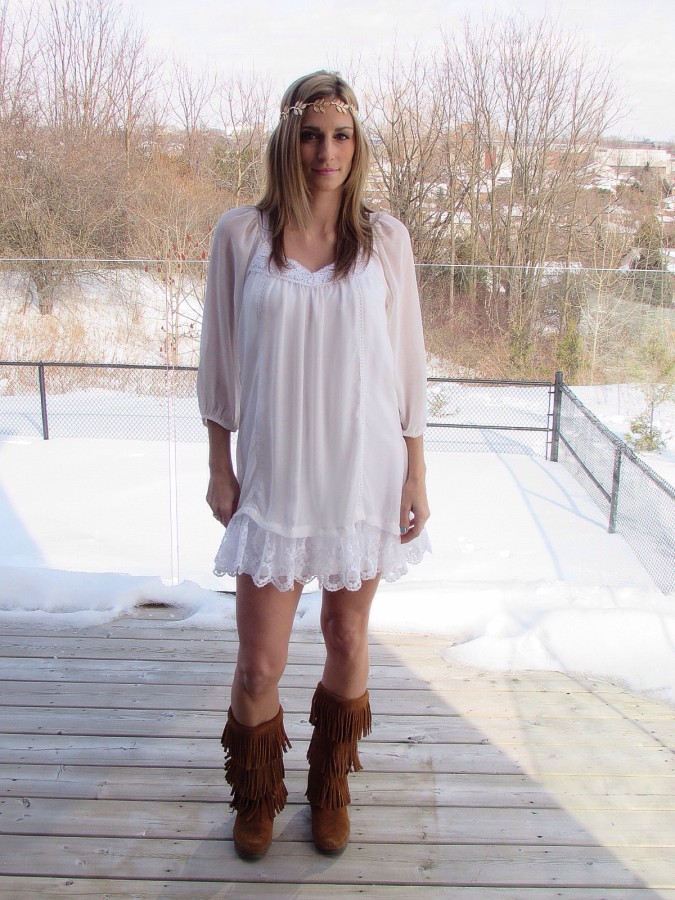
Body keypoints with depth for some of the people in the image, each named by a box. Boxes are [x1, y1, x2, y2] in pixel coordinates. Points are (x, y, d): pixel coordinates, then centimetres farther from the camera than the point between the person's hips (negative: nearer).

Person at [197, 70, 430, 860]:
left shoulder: (384, 238, -1)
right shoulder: (240, 234, -3)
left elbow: (408, 362, 2)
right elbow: (220, 360, 3)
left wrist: (415, 474, 1)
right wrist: (219, 467, 3)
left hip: (364, 473, 1)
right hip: (275, 476, -1)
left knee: (348, 639, 15)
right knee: (259, 662, 4)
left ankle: (331, 788, 41)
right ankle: (255, 798, 35)